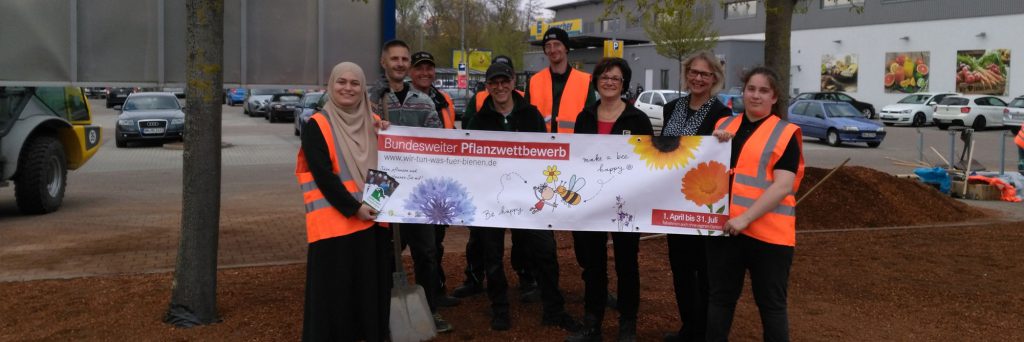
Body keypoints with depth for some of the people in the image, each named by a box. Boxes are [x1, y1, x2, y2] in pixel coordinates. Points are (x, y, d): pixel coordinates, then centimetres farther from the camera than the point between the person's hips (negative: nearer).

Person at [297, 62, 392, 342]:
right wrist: (353, 207, -17)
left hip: (374, 218, 5)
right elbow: (323, 175, -11)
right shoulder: (317, 126, -3)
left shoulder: (374, 124, 12)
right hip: (335, 221, -5)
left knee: (372, 286, 9)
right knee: (335, 290, -1)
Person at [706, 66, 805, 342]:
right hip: (724, 227, 4)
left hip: (767, 232, -4)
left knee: (771, 303, 7)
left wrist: (746, 218, -21)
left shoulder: (785, 134, -3)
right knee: (719, 298, 13)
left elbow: (782, 186, -13)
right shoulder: (725, 125, 12)